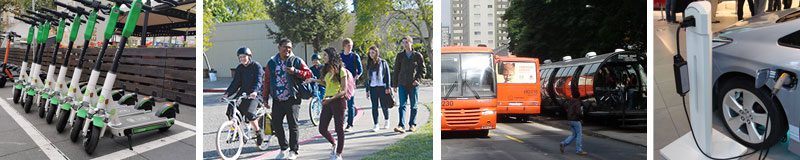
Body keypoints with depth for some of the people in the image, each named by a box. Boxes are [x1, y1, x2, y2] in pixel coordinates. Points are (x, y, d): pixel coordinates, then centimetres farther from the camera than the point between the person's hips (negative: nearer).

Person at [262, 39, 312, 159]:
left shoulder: (296, 61, 2)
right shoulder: (272, 62, 10)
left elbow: (308, 74, -3)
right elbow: (267, 81, 14)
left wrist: (295, 71, -18)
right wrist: (265, 97, 11)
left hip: (292, 99, -4)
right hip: (277, 100, 4)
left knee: (292, 124, -2)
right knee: (276, 124, 4)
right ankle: (283, 149, 19)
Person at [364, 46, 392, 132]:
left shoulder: (383, 62, 2)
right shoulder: (369, 64, 12)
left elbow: (387, 75, -1)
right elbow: (367, 77, 15)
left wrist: (388, 87, -8)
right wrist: (367, 90, 12)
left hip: (382, 87, -3)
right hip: (372, 88, 3)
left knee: (384, 106, 3)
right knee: (374, 107, -1)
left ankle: (386, 120, 27)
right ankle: (375, 125, 2)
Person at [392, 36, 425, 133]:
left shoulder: (418, 56, 1)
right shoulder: (400, 56, 5)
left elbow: (422, 69, 7)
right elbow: (396, 70, 9)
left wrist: (418, 79, -9)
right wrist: (394, 84, 7)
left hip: (413, 85, 0)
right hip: (402, 85, 0)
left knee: (413, 106, 8)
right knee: (402, 105, -9)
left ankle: (412, 125, 20)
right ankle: (401, 126, -16)